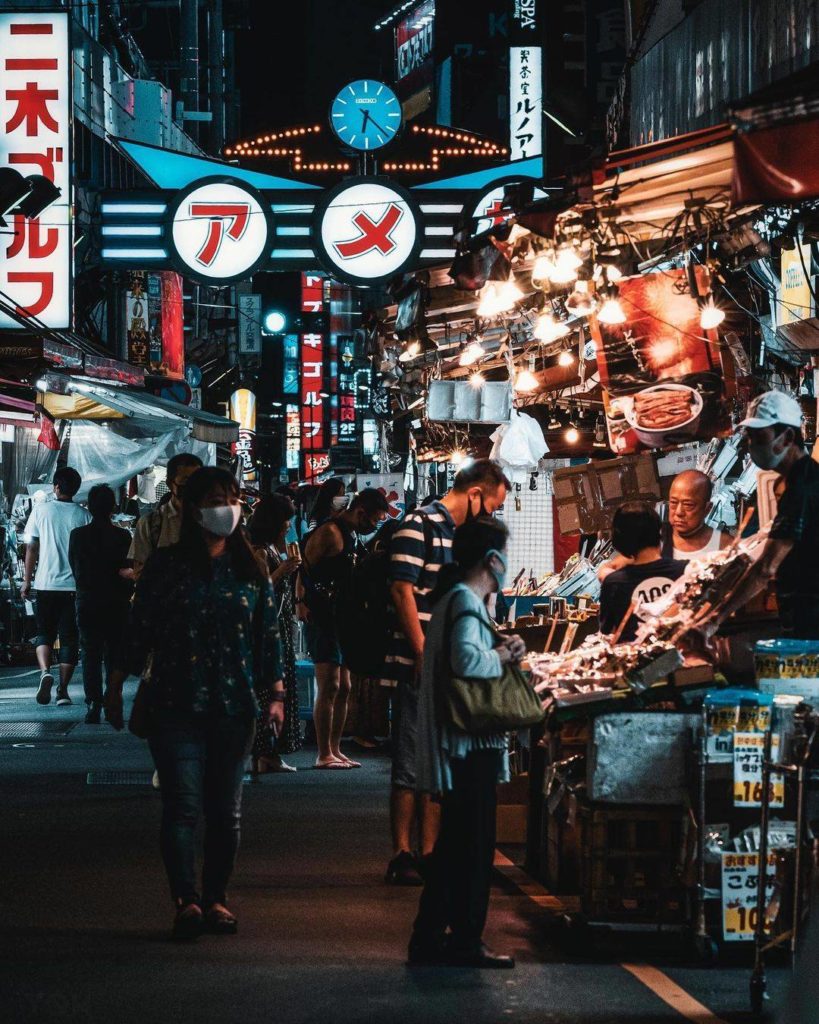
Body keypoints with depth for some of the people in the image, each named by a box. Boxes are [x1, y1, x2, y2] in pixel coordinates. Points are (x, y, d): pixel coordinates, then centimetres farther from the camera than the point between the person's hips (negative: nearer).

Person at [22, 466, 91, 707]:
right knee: (69, 637, 7)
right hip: (75, 585, 0)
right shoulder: (83, 516, -1)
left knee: (44, 632, 12)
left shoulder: (41, 510, -1)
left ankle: (45, 671, -14)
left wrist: (27, 581, 8)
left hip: (46, 583, 0)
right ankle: (63, 689, 4)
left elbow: (31, 548, 0)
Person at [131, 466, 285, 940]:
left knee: (226, 809, 7)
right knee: (183, 806, -9)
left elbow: (269, 634, 11)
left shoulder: (251, 570, 9)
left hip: (235, 706, 3)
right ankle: (187, 901, -10)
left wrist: (276, 692, 5)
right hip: (178, 705, -3)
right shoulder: (166, 565, 1)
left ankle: (216, 898, 16)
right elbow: (140, 632, 2)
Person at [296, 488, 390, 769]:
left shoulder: (352, 536, 17)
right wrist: (302, 602, -23)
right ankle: (324, 754, -7)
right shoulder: (329, 533, -13)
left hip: (342, 618, 10)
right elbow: (304, 569, -17)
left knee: (343, 688, 11)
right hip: (323, 619, -10)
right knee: (329, 687, -10)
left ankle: (335, 751, 17)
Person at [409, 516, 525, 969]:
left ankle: (429, 938, 18)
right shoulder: (466, 603, -15)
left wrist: (501, 649, 7)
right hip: (470, 744, -10)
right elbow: (467, 661, -31)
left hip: (456, 744, 10)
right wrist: (504, 655, -13)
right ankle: (466, 941, 1)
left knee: (455, 842, 15)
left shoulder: (453, 599, 16)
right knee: (474, 845, -4)